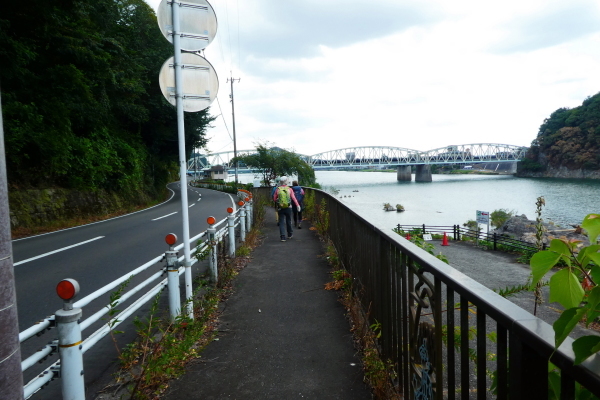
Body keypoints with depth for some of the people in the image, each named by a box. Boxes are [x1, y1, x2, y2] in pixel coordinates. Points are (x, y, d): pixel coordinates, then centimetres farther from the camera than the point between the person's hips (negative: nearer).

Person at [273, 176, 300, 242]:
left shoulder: (277, 189, -1)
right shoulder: (289, 189, -2)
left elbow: (274, 199, 5)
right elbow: (293, 198, -10)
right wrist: (298, 205, -13)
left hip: (280, 208, 0)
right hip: (288, 208, 0)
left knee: (281, 222, 1)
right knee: (288, 221, 16)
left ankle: (283, 237, -7)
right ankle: (290, 234, 31)